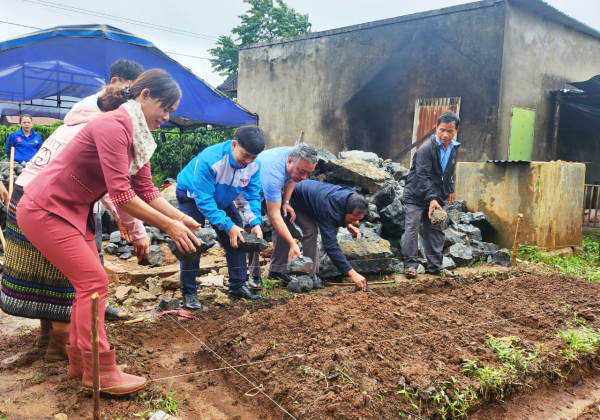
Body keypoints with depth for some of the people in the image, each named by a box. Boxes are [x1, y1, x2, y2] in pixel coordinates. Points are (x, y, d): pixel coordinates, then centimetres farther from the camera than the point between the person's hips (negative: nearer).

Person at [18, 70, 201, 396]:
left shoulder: (139, 137, 6)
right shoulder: (114, 126, -24)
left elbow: (146, 191, 5)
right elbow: (121, 195, -29)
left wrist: (181, 218, -4)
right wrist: (168, 226, -25)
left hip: (75, 211, 10)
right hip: (44, 210, -10)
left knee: (89, 282, 9)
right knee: (94, 281, -11)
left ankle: (79, 362, 20)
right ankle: (99, 374, -2)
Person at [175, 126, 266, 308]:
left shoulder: (253, 166, -22)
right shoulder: (209, 160, -40)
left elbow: (253, 196, -14)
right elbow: (204, 199, -39)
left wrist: (255, 222, -32)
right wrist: (227, 226, -44)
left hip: (222, 200, 5)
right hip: (192, 195, -5)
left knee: (237, 238, -2)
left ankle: (238, 286, 9)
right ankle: (189, 292, -5)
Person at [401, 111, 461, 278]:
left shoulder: (454, 148, 4)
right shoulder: (426, 149, -21)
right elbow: (422, 176, -27)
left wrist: (450, 190, 15)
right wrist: (431, 198, -35)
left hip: (437, 196, 7)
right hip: (416, 195, -7)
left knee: (436, 230, 8)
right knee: (412, 228, -9)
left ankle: (435, 265, 16)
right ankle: (410, 265, -3)